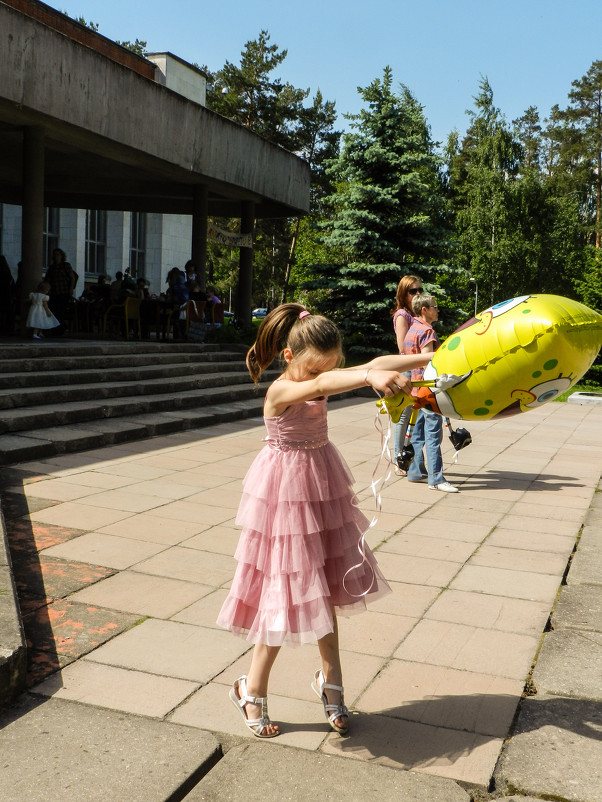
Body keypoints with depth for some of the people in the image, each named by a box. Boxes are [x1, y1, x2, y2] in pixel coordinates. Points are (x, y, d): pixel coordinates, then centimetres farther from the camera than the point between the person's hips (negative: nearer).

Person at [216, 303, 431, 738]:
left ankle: (331, 678, 31)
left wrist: (428, 358, -18)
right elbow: (318, 385, -42)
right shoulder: (280, 391, -20)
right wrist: (370, 377, -58)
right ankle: (252, 690, 17)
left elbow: (375, 363, -8)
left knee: (323, 588, 15)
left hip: (322, 491, 7)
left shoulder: (321, 379, 0)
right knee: (285, 594, -1)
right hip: (288, 494, -7)